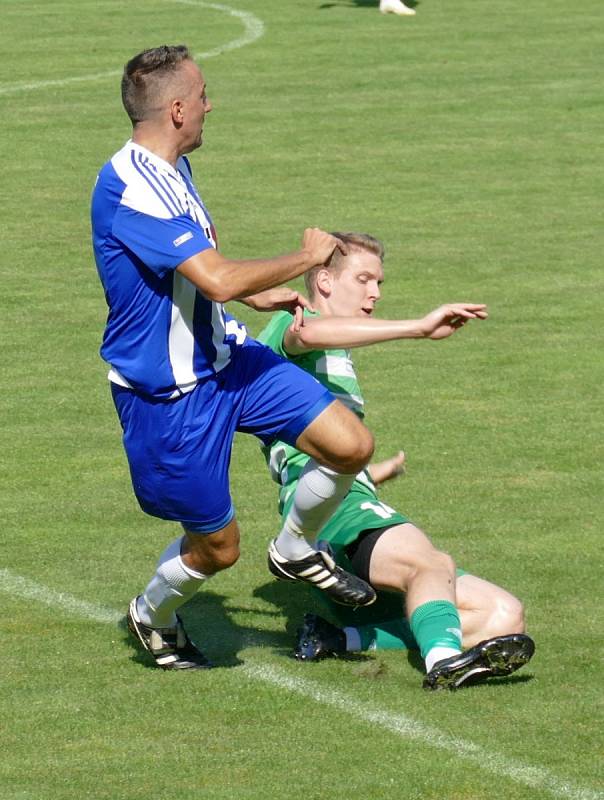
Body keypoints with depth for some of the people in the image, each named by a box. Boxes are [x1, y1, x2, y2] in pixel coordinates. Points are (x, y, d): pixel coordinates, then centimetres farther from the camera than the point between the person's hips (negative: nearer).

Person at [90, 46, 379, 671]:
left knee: (350, 444, -5)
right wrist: (306, 258, -20)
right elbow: (218, 280, -35)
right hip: (168, 392, -9)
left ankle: (296, 550, 23)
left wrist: (257, 294, 23)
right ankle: (152, 616, 36)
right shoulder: (130, 189, -28)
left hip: (225, 357, 9)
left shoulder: (171, 169, 6)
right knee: (216, 547, 4)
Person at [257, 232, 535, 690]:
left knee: (506, 616, -6)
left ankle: (338, 637, -13)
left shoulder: (335, 364, 35)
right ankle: (445, 658, -63)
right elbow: (311, 333, -21)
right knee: (432, 563, -36)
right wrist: (419, 328, -26)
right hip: (331, 509, -9)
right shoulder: (289, 326, 7)